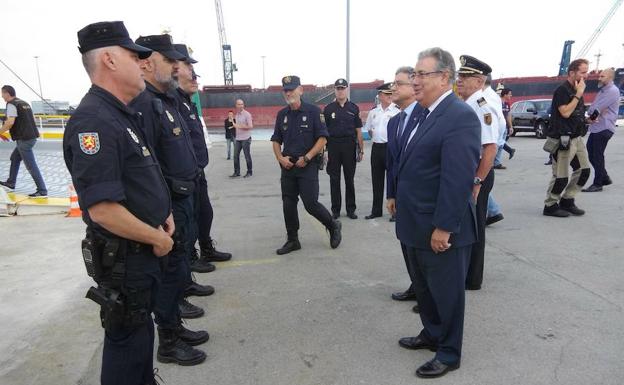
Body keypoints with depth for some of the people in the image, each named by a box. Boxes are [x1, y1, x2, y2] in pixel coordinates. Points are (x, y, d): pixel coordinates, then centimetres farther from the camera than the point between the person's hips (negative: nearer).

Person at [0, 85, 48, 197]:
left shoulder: (11, 104, -8)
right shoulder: (24, 103, 18)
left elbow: (10, 122, -18)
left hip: (24, 139, -9)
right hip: (32, 136, 9)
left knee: (31, 165, -8)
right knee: (15, 158, 25)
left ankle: (42, 191, -10)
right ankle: (11, 182, 35)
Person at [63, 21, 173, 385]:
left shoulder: (124, 115, 9)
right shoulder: (94, 120, -24)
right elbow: (103, 209, -30)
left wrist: (164, 214, 6)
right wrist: (158, 239, -17)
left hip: (145, 249, 10)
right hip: (123, 256, -10)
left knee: (140, 326, 25)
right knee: (127, 336, 9)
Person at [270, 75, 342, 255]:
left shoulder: (313, 111, -4)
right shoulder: (282, 114, 11)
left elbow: (322, 138, -8)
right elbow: (276, 140, 15)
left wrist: (307, 158, -15)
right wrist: (280, 158, -2)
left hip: (307, 166, -5)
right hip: (288, 166, 5)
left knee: (311, 204, -7)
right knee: (288, 204, 7)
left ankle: (333, 226, 20)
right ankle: (292, 240, 21)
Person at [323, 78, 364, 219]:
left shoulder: (354, 108, 6)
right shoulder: (328, 109, 5)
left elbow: (358, 131, 6)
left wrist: (361, 150, 1)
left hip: (349, 146, 0)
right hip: (333, 146, 0)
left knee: (350, 179, 6)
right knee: (334, 179, 5)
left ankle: (350, 209, 16)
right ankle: (335, 209, 15)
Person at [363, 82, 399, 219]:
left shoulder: (397, 110, -7)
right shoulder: (373, 112, 11)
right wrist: (374, 137, 12)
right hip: (376, 147, 6)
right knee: (376, 180, 11)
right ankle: (376, 210, 23)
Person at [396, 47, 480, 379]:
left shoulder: (460, 117, -19)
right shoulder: (425, 114, 11)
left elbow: (458, 179, -24)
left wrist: (443, 227, -23)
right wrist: (398, 200, 16)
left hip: (440, 229, -9)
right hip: (417, 225, 9)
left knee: (446, 293, 10)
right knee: (425, 288, 23)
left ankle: (449, 354, 30)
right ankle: (431, 334, 44)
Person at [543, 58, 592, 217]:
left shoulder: (576, 90, 15)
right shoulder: (562, 90, -12)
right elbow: (565, 112, -24)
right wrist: (579, 94, -18)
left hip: (576, 138, 9)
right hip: (562, 140, -9)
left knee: (584, 170, 9)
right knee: (561, 176, -5)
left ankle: (567, 201, 20)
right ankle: (550, 206, 9)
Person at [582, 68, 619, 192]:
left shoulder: (613, 91, -13)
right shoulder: (602, 90, 18)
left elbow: (596, 108, -19)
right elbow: (594, 107, 14)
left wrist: (589, 113, 1)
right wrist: (592, 115, -8)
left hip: (604, 129, -9)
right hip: (596, 128, 9)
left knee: (597, 156, -4)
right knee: (590, 154, 13)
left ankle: (598, 184, 5)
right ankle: (605, 178, 26)